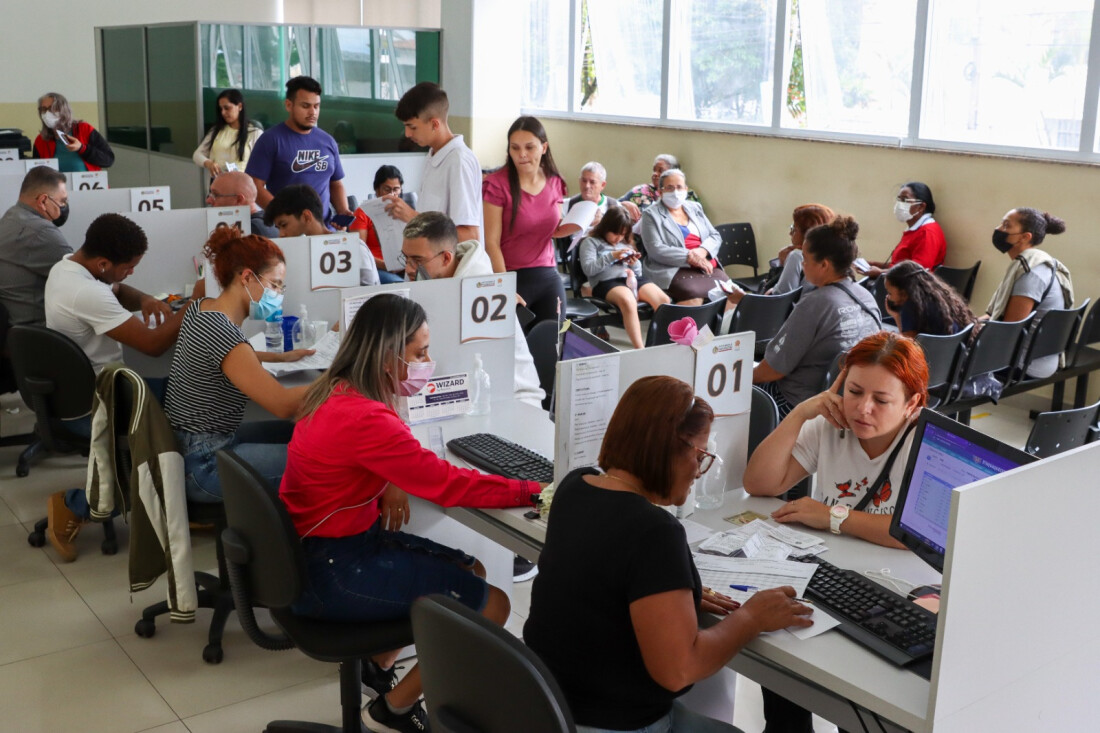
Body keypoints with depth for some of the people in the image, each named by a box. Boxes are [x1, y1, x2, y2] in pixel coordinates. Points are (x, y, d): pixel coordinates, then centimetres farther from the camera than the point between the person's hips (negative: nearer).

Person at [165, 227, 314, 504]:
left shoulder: (202, 308, 4)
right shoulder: (220, 332, -26)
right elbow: (282, 404, -30)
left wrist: (281, 356, 21)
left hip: (180, 446, 10)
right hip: (201, 466, -10)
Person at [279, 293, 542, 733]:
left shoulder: (338, 391, 2)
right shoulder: (364, 419, -28)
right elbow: (448, 484, -25)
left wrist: (386, 486, -2)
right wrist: (538, 491, -16)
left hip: (319, 546, 10)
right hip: (328, 572, -10)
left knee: (472, 571, 15)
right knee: (491, 605, -9)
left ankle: (379, 666, 25)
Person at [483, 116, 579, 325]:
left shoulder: (554, 183, 5)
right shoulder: (497, 185, -10)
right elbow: (491, 243, -12)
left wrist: (578, 225, -2)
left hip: (549, 277, 5)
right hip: (513, 277, -5)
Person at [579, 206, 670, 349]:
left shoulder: (625, 243, 28)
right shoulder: (591, 242, 11)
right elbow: (588, 269, -4)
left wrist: (634, 264, 4)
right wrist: (611, 256, -9)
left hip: (632, 278, 6)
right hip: (606, 282, -6)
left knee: (663, 301, -24)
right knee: (628, 301, -40)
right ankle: (640, 350, -43)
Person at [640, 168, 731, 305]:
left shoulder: (695, 208, 23)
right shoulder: (651, 215, 6)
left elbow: (715, 236, 19)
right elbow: (655, 250, -6)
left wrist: (703, 250, -5)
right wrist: (689, 257, -14)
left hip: (707, 266, 5)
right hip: (673, 270, -5)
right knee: (694, 296, -36)